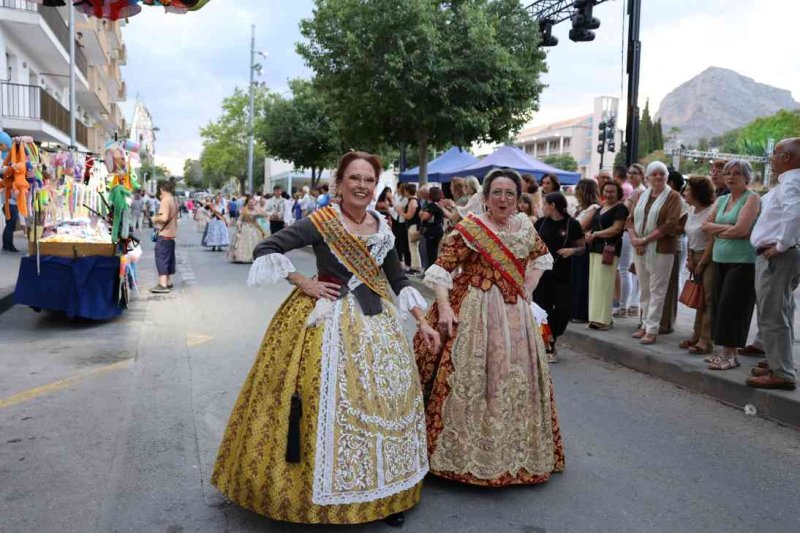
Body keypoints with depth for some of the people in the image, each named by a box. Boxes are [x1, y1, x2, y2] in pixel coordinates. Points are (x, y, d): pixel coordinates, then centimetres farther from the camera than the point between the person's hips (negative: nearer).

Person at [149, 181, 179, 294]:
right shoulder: (174, 201, 12)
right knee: (169, 259, 14)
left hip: (164, 234, -9)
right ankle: (168, 282, 21)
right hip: (172, 234, 9)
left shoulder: (165, 200, -14)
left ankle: (163, 285, -10)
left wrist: (155, 218, -7)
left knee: (161, 259, -7)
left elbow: (164, 217, -24)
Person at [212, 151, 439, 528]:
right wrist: (304, 284, -15)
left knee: (382, 399, 10)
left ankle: (384, 494, 27)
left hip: (376, 320, 6)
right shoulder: (321, 222, -11)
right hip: (328, 318, -6)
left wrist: (422, 322, 8)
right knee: (329, 401, -2)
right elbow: (265, 249, -13)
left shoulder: (382, 227, 7)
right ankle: (324, 491, 19)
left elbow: (398, 278, 13)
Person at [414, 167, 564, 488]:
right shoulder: (469, 229, -9)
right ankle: (466, 452, 13)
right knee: (470, 381, -3)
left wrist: (527, 289, 12)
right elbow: (441, 269, -12)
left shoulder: (525, 228, 8)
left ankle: (516, 451, 33)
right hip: (475, 314, -6)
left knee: (516, 380, 14)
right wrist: (444, 307, -23)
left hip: (515, 315, 6)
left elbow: (542, 257, 26)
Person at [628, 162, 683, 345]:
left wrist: (646, 239, -15)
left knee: (657, 290, -3)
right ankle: (645, 324, 20)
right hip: (640, 249, 5)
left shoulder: (673, 197, -3)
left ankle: (652, 329, -1)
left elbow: (670, 224, -12)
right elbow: (631, 219, 10)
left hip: (661, 250, -5)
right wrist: (634, 238, -8)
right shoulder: (640, 196, 14)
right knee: (644, 289, 11)